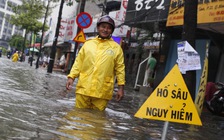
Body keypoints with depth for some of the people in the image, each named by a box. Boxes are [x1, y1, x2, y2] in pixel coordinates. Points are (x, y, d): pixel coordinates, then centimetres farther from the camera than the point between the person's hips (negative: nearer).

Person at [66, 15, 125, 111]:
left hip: (102, 92, -2)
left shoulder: (116, 48, 6)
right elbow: (78, 62, 12)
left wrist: (121, 87, 1)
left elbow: (120, 68, 5)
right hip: (83, 89, 2)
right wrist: (71, 77, 3)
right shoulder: (88, 43, 11)